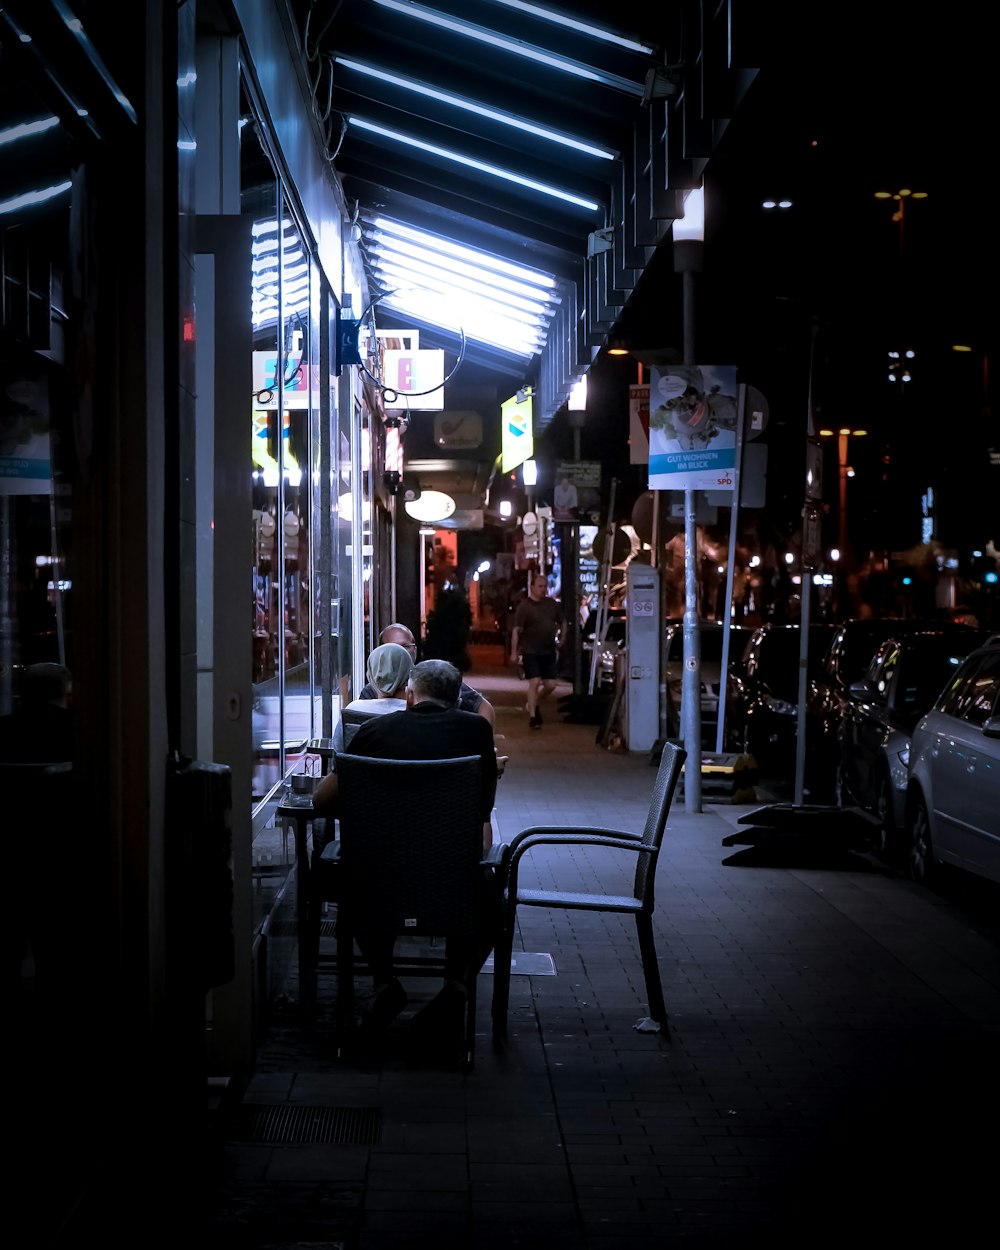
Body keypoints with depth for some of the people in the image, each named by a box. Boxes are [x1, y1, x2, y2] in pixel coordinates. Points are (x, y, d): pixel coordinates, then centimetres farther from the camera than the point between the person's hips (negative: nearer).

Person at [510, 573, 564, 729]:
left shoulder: (552, 604, 8)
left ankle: (534, 704, 28)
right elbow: (516, 630, -11)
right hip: (530, 651, -5)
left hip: (549, 651, 5)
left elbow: (562, 622, 21)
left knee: (550, 684, 4)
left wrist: (561, 639, 10)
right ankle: (532, 715, -5)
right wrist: (514, 652, -15)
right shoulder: (524, 606, -8)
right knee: (534, 682, -12)